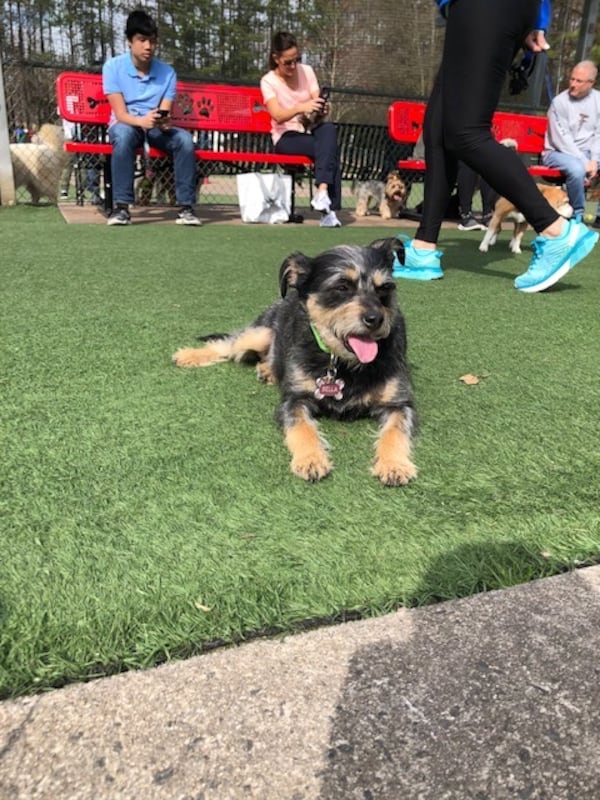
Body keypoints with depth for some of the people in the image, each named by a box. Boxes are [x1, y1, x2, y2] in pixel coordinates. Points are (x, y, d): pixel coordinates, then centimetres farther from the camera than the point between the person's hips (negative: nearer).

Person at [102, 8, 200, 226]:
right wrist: (142, 120, -38)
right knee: (124, 134, -38)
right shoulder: (113, 67, -8)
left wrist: (163, 122, -33)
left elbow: (164, 114, -7)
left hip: (156, 129, 2)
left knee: (184, 138, -28)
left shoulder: (167, 72, -1)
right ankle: (121, 206, -37)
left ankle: (186, 207, -27)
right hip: (125, 125, -2)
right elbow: (120, 113, -16)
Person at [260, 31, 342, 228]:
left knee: (329, 129, -34)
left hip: (310, 131, 4)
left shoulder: (307, 71, 7)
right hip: (286, 137, -4)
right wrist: (300, 108, -41)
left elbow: (317, 103, -3)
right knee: (329, 149, -32)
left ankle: (322, 193, -46)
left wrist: (320, 109, -29)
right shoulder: (268, 81, -5)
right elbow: (278, 116, -21)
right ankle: (329, 207, -37)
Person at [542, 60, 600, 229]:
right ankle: (577, 216, -15)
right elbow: (561, 140, -13)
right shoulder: (560, 102, -8)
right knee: (577, 169, -36)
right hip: (558, 152, -5)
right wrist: (584, 162, -18)